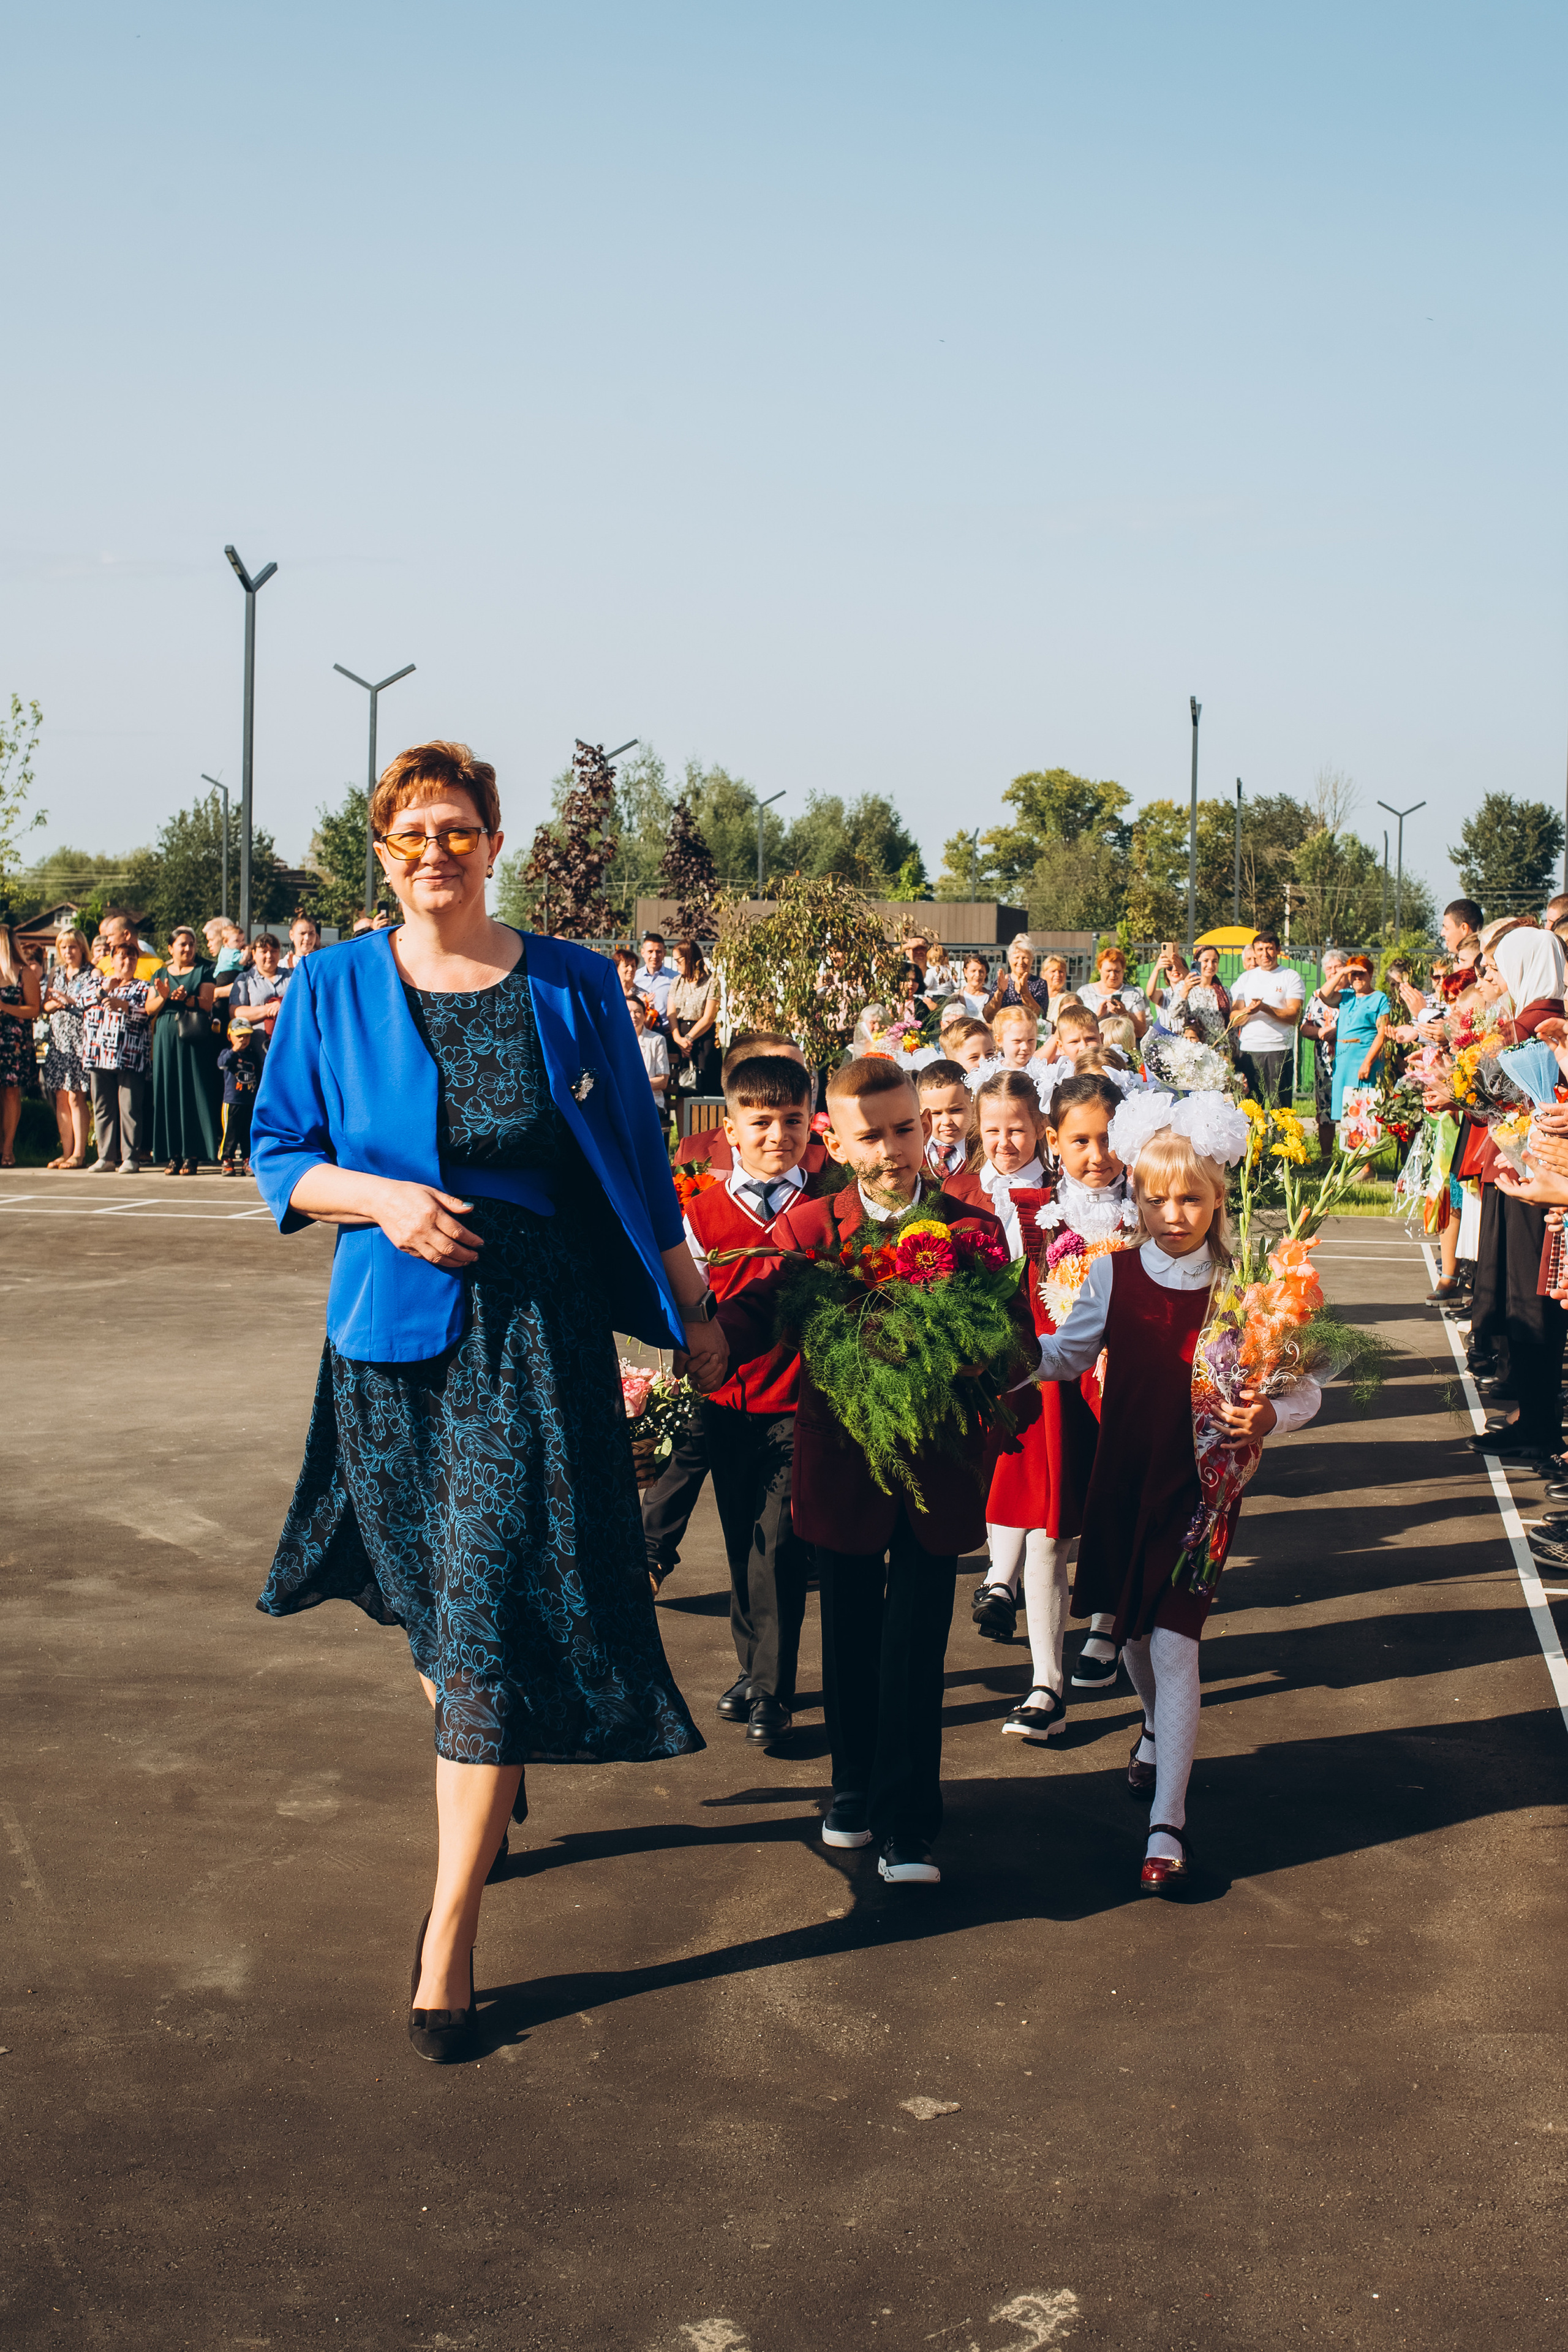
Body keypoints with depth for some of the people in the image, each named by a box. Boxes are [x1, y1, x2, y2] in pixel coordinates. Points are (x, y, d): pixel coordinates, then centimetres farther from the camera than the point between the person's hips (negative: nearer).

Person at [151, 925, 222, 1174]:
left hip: (195, 1041, -3)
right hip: (166, 1039, 3)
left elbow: (207, 1004, -5)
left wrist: (186, 999, -23)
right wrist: (164, 997, -12)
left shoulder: (203, 971, 7)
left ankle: (192, 1155, -5)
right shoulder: (161, 974, 16)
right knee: (168, 1094, 0)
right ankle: (174, 1155, 2)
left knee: (193, 1094, -6)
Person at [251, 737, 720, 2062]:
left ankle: (450, 1933, -2)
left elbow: (638, 1160, 8)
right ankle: (494, 1791, 44)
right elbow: (278, 1155, 5)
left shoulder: (571, 987, 1)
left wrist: (690, 1307, 10)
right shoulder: (334, 989, 1)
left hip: (539, 1332, -2)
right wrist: (376, 1196, -14)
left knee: (496, 1616, -6)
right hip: (394, 1335, 2)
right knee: (432, 1601, 15)